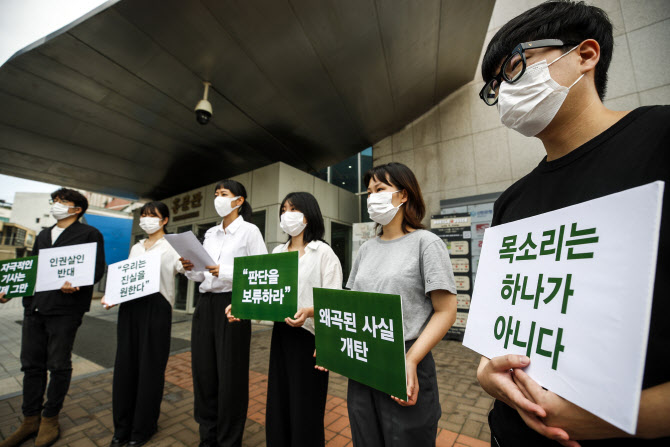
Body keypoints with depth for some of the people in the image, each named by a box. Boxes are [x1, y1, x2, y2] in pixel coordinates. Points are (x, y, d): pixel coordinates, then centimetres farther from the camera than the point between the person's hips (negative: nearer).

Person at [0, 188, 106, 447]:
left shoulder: (89, 234, -2)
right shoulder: (43, 236, 21)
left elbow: (97, 269, -10)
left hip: (65, 308, -7)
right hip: (34, 307, 7)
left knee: (58, 365, 3)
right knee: (31, 365, 13)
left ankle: (50, 419, 19)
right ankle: (30, 420, 26)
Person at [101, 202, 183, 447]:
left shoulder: (171, 247, -1)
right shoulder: (136, 248, 17)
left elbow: (187, 270, -15)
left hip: (156, 307, -5)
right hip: (130, 307, 6)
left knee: (150, 367, 4)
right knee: (125, 364, 11)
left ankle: (143, 427, 23)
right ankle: (122, 426, 29)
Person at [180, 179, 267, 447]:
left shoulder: (249, 231, -6)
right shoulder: (210, 233, 14)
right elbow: (204, 276, 17)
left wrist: (225, 272, -23)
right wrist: (191, 270, -3)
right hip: (205, 304, 7)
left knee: (230, 374, 5)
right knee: (203, 371, 14)